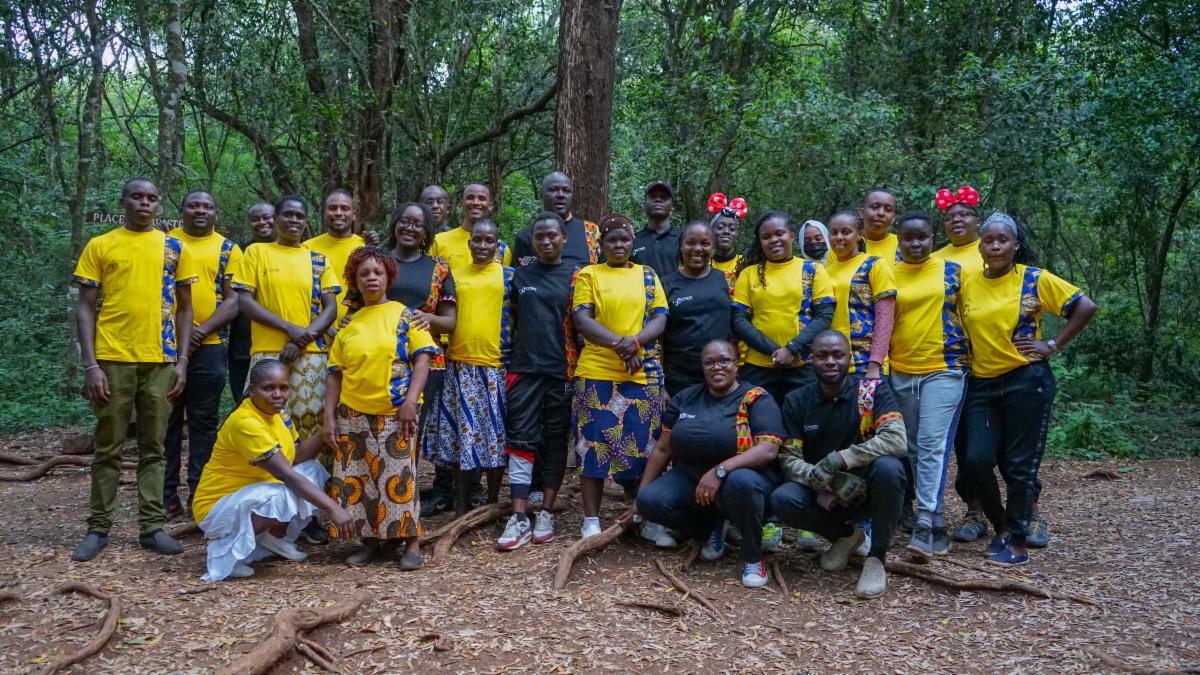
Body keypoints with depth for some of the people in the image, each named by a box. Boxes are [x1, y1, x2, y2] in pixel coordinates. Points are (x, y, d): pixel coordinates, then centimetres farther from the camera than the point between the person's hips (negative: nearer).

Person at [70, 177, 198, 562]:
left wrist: (182, 361, 2)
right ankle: (98, 528, 15)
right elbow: (86, 309, 2)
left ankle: (151, 527, 12)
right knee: (108, 448, 6)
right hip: (112, 360, -1)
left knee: (153, 448, 6)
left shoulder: (174, 248, 9)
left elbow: (184, 308, 10)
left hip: (160, 361, 1)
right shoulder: (100, 246, 5)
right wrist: (90, 364, -8)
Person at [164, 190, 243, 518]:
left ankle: (199, 494, 12)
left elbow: (234, 299, 0)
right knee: (167, 420, 5)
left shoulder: (229, 250, 7)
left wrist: (202, 330, -13)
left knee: (203, 423, 4)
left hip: (208, 347, -1)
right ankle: (167, 494, 12)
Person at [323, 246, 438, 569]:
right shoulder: (348, 324, 9)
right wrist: (329, 416, 3)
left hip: (395, 413, -4)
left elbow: (422, 358, -5)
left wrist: (411, 400, -17)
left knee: (398, 477, -4)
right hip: (352, 414, 4)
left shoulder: (405, 315, 2)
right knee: (356, 479, 5)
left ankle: (411, 543, 5)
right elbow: (334, 373, 9)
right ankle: (371, 540, 19)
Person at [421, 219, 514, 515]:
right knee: (459, 432, 6)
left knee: (495, 432, 4)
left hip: (496, 365, -2)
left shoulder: (508, 276, 3)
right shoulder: (455, 275, 10)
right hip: (458, 364, 2)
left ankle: (492, 501, 16)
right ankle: (460, 502, 16)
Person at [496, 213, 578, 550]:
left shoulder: (575, 275, 4)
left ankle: (546, 513, 14)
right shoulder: (521, 276, 11)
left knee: (555, 442, 6)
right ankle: (519, 519, -3)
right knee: (521, 440, -4)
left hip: (561, 370, -1)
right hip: (524, 369, 2)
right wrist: (510, 361, 12)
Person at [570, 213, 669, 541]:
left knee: (643, 445, 4)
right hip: (596, 372, -2)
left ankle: (649, 519, 14)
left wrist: (636, 342, -15)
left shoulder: (647, 275, 13)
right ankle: (591, 519, 11)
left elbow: (660, 318, 5)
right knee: (594, 444, 2)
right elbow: (581, 319, -5)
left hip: (644, 373, 2)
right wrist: (619, 343, -18)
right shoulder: (588, 275, 6)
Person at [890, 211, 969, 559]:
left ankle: (924, 524, -16)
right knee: (914, 449, 9)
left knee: (933, 445, -13)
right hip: (901, 373, 3)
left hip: (944, 369, -3)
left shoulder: (952, 270, 3)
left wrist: (968, 354, 5)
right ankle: (937, 523, 21)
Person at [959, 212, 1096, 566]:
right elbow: (962, 329, 16)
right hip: (982, 383, 3)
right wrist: (966, 361, 3)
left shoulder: (1035, 279, -4)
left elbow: (1085, 306, -5)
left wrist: (1052, 346, -8)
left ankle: (1017, 542, 13)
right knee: (976, 460, -5)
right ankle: (1002, 527, 18)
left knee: (1019, 465, 0)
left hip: (1026, 380, -3)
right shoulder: (968, 285, 6)